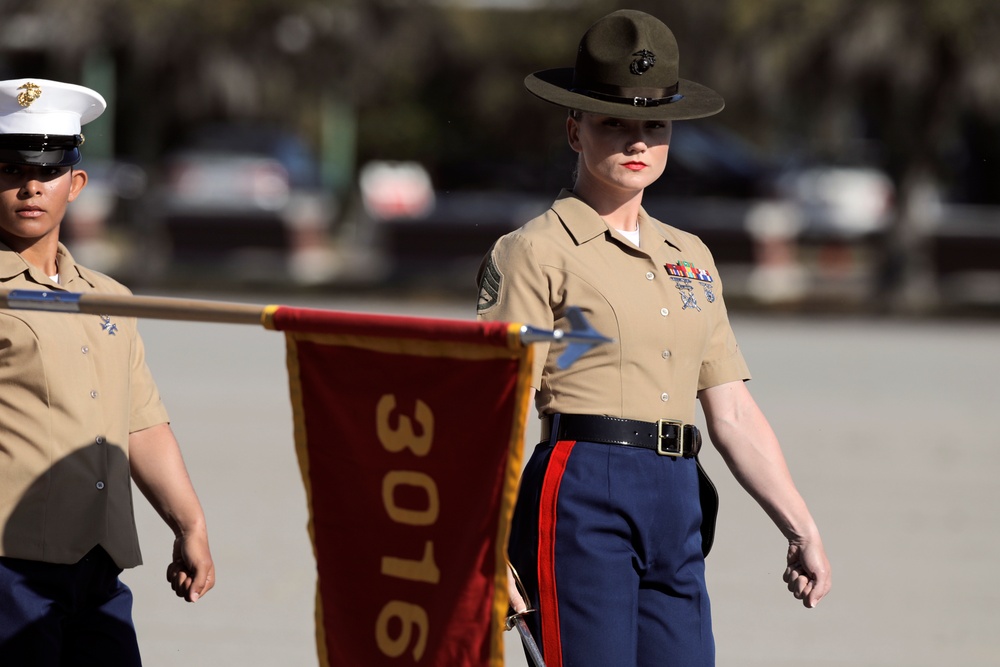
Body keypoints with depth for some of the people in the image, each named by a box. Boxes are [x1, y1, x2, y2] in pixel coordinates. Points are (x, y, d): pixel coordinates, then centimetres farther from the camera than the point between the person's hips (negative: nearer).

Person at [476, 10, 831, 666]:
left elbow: (733, 410, 16)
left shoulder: (691, 259, 20)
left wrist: (802, 529, 7)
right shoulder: (537, 252, 0)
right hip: (580, 496, -6)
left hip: (679, 511, 6)